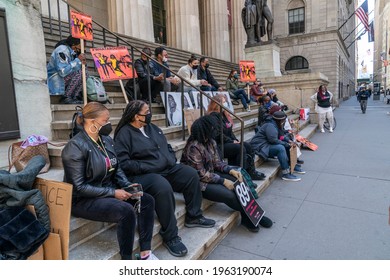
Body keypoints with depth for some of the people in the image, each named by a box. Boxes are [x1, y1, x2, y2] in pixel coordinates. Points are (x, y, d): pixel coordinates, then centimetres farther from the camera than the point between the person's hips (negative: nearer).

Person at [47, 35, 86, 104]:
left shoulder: (73, 52, 9)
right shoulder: (62, 50, -18)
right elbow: (63, 71, -30)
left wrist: (82, 63, -7)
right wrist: (78, 60, -22)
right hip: (54, 81, -9)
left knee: (85, 75, 4)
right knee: (78, 74, -24)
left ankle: (75, 97, -5)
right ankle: (65, 98, -16)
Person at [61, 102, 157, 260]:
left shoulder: (106, 140, 5)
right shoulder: (75, 147, -17)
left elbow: (116, 169, 13)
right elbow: (79, 187, -20)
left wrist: (128, 186, -6)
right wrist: (113, 193, -21)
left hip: (108, 191, 8)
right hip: (83, 200, -8)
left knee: (147, 200, -8)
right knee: (126, 211, -30)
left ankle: (145, 252, -2)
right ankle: (126, 258, -9)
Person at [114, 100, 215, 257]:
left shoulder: (152, 128, 15)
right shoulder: (124, 133, -9)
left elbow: (167, 146, 22)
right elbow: (123, 163, -19)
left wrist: (171, 160, 5)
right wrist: (146, 168, -20)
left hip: (166, 169, 8)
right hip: (142, 175, -8)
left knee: (191, 174, -2)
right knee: (164, 188, -36)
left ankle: (193, 216, 13)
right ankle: (170, 237, -20)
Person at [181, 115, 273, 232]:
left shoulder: (211, 142, 1)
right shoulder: (194, 147, -24)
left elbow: (217, 162, 6)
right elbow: (201, 175, -23)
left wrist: (231, 170, -10)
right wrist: (223, 181, -20)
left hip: (210, 175, 8)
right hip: (199, 182, -8)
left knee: (237, 181, -9)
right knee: (229, 195, -21)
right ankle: (248, 217, 6)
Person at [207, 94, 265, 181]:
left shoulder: (223, 114, 15)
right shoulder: (214, 116, -14)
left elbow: (230, 131, 18)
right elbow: (218, 135, -21)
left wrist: (235, 140, 2)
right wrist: (232, 142, -15)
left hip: (226, 143, 10)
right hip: (218, 146, -9)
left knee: (247, 146, -3)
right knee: (240, 148, -23)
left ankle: (251, 171, -3)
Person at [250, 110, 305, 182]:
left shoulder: (275, 124, 12)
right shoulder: (270, 126, -20)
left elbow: (280, 136, 19)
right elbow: (274, 140, -26)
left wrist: (288, 141, 1)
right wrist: (287, 144, -17)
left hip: (267, 144, 11)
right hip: (260, 147, -11)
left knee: (288, 146, 7)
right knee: (281, 148, -30)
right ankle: (286, 173, -27)